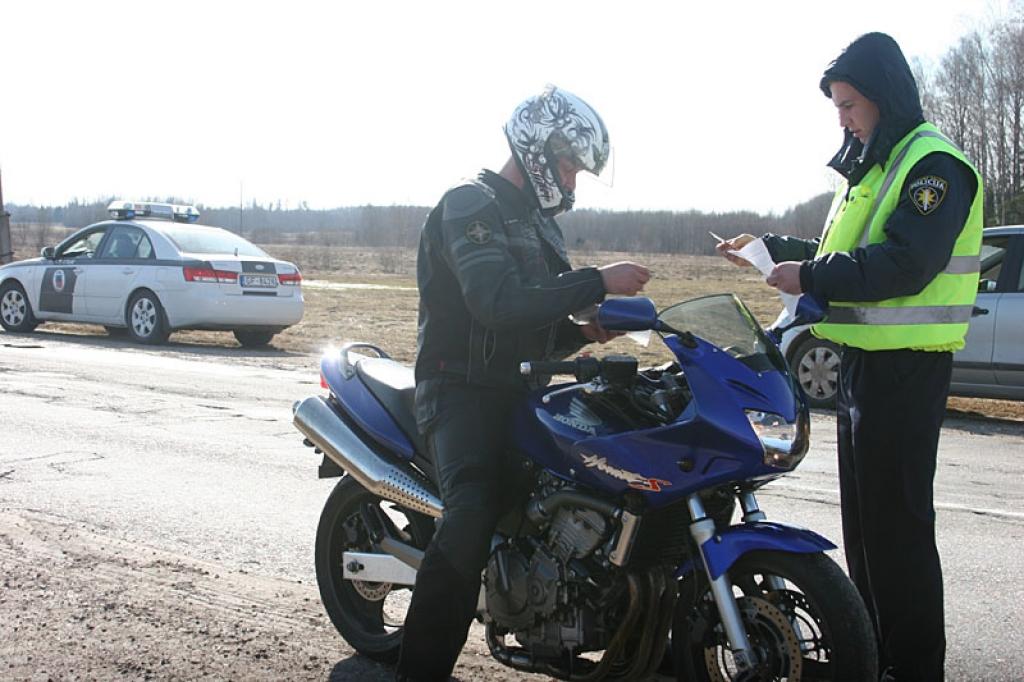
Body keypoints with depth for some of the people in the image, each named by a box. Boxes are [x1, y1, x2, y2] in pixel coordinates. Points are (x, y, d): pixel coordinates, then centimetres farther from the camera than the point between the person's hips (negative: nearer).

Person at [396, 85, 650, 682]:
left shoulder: (539, 222, 20)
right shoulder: (470, 205, -9)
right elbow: (497, 302, -26)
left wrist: (582, 329, 1)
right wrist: (597, 282, -22)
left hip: (519, 393, 9)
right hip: (462, 391, -9)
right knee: (474, 513, -30)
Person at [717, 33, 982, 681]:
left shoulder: (935, 165, -13)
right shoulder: (874, 166, 20)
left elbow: (904, 264, -24)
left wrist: (810, 278, -21)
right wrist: (771, 249, 13)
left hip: (905, 367, -10)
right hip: (864, 359, 10)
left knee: (897, 518, -7)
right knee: (862, 513, 16)